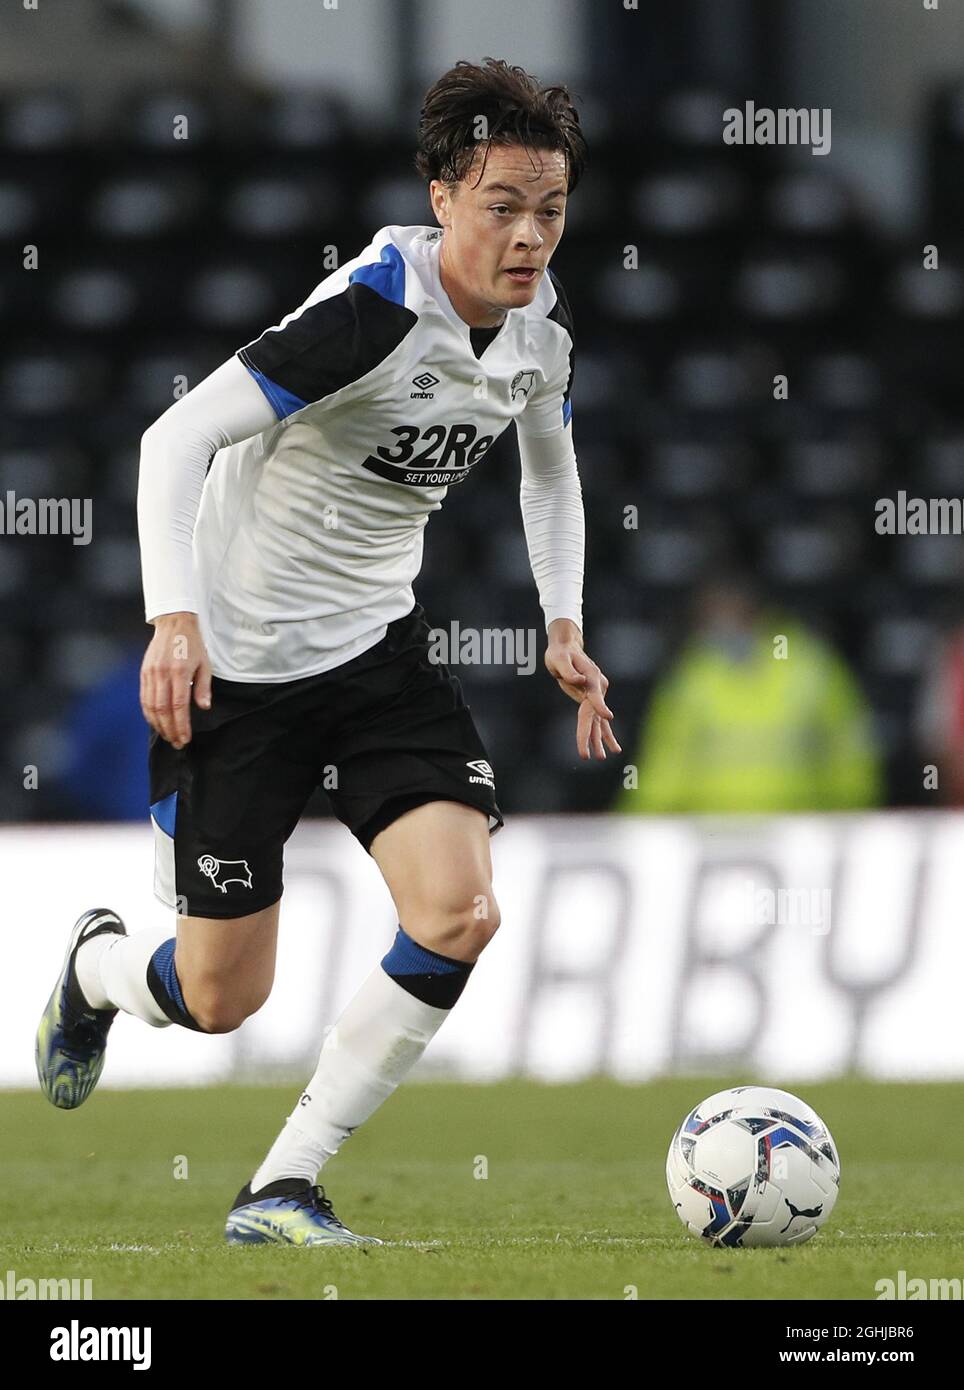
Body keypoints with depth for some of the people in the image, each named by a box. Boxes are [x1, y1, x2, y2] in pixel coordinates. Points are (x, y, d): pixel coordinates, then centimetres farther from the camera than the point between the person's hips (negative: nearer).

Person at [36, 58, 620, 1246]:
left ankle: (282, 1189, -6)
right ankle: (98, 964, 40)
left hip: (375, 648, 6)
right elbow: (179, 436, -27)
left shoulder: (540, 323, -1)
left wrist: (563, 628, 10)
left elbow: (548, 469, 22)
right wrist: (174, 618, -37)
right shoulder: (375, 310, -24)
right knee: (222, 1000, 1)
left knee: (459, 914, -18)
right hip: (237, 660, -6)